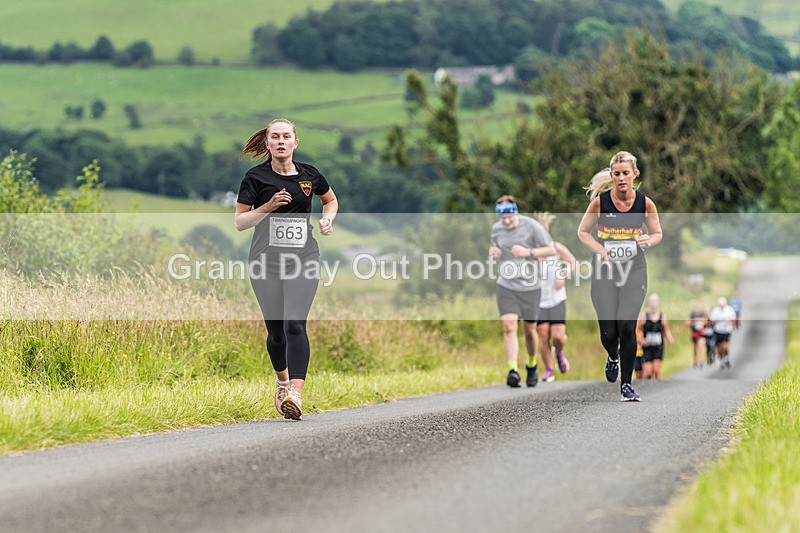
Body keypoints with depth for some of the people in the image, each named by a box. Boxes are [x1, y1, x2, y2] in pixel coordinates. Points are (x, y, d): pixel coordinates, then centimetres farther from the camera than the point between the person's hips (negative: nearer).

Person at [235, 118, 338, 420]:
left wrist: (328, 219, 6)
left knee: (295, 325, -16)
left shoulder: (309, 175, 7)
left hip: (303, 260, 0)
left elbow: (331, 200, 27)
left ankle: (296, 394, -27)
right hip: (266, 261, 0)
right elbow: (239, 222, 0)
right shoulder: (256, 177, 0)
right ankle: (282, 380, 34)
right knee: (275, 328, 5)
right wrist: (268, 207, -15)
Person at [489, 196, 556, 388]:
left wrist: (528, 252, -19)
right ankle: (513, 370, -19)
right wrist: (492, 250, -2)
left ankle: (532, 365, 34)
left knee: (529, 329, 9)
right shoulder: (496, 228, 4)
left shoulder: (532, 226, -9)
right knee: (509, 327, -15)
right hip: (506, 286, 2)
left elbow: (551, 250, -6)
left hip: (530, 286, -2)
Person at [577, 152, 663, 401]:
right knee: (608, 333, 0)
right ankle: (613, 357, 38)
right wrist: (599, 249, -14)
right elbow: (583, 231, 4)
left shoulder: (645, 203, -6)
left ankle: (626, 384, 1)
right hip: (605, 270, 0)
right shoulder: (600, 202, -8)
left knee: (627, 327, -14)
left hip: (634, 270, 0)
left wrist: (648, 241, -14)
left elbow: (657, 233, 9)